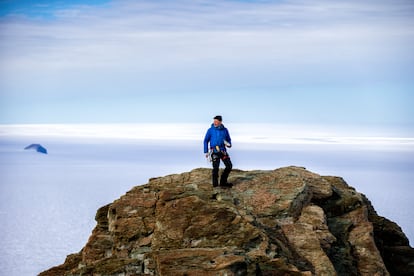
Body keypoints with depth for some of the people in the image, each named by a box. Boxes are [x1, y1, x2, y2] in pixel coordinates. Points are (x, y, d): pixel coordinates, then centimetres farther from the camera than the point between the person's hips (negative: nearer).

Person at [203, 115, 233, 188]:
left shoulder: (224, 130, 8)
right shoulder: (210, 130, 0)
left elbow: (229, 139, 21)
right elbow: (206, 141, 4)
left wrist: (228, 144, -3)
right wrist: (206, 152, -2)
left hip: (223, 151, 4)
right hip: (214, 151, -4)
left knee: (229, 165, -1)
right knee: (216, 167, -12)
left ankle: (223, 182, 12)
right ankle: (215, 184, -4)